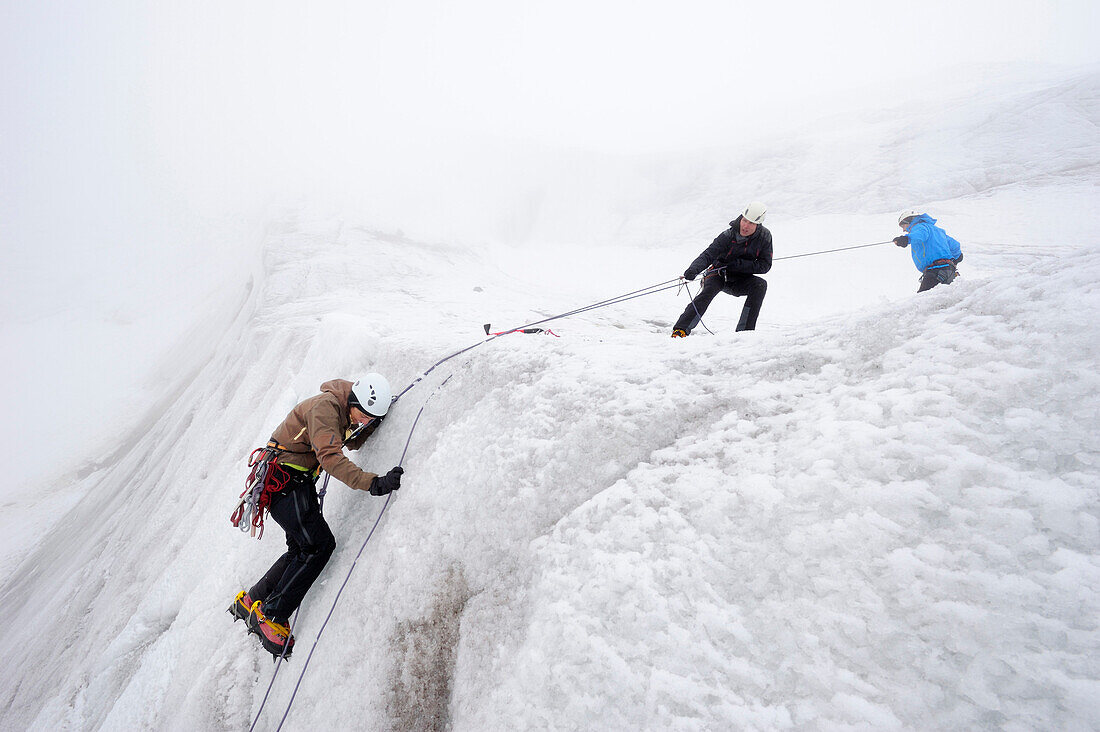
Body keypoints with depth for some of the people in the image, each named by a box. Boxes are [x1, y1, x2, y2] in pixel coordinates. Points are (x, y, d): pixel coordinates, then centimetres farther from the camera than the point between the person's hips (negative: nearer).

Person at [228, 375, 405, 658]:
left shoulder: (347, 411, 4)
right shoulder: (325, 407, -25)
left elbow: (354, 442, 17)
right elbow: (330, 456, -36)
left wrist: (375, 422, -3)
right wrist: (373, 483, -45)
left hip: (299, 480, 10)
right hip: (283, 478, -10)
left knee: (302, 548, 11)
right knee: (319, 544, -14)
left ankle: (251, 601, 23)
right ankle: (271, 616, -6)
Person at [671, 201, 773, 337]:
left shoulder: (765, 237, -13)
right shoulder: (728, 236, -21)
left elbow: (764, 265, -12)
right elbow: (707, 255, -30)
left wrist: (738, 264, -24)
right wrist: (694, 270, -51)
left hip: (739, 281, 3)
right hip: (719, 275, -2)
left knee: (761, 284, -25)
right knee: (710, 289, -32)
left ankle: (745, 330, -24)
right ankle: (681, 329, -34)